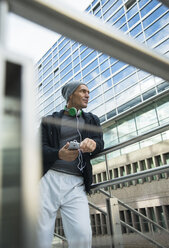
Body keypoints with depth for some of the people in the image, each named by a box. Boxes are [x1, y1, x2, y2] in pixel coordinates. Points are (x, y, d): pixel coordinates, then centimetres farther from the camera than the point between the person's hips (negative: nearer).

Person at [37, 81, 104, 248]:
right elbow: (41, 147, 4)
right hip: (48, 178, -1)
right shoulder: (50, 120, 16)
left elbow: (100, 143, 9)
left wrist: (93, 143, -17)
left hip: (76, 184, 1)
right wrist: (59, 154, -18)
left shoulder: (92, 120, 24)